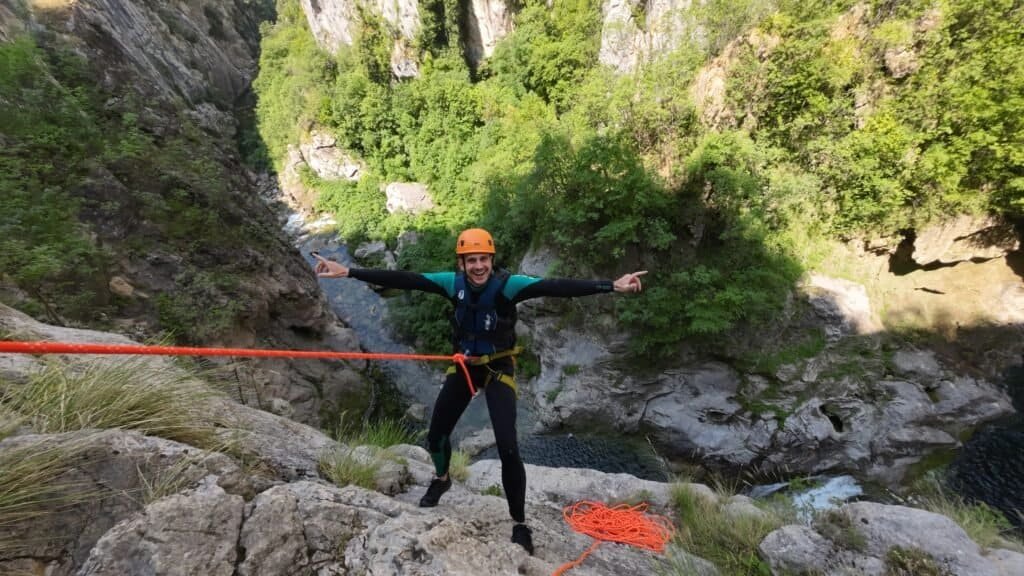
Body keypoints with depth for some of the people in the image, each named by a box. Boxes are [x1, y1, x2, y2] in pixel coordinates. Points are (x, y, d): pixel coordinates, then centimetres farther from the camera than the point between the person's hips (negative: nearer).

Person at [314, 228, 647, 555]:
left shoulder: (508, 284, -24)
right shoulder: (453, 283, -14)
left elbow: (557, 287, -35)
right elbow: (402, 280, -17)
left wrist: (612, 286, -44)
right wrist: (348, 272, -21)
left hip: (499, 368, -3)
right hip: (464, 365, 4)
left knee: (507, 449, -11)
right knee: (436, 435, 10)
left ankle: (519, 524, 14)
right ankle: (441, 480, 47)